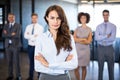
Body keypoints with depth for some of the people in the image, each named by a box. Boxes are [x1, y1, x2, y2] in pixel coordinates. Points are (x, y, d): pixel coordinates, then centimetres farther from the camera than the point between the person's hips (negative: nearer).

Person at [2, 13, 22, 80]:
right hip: (8, 46, 4)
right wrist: (11, 34, -13)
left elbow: (17, 35, -16)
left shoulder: (18, 25, -2)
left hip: (15, 45, -4)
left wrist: (8, 34, -10)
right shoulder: (6, 26, 12)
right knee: (9, 61, 10)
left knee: (16, 61, -2)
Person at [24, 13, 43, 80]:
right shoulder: (28, 27, 6)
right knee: (31, 62, 13)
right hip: (30, 46, 4)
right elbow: (25, 36, -6)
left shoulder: (40, 27, -6)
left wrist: (30, 36, -11)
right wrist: (34, 36, -15)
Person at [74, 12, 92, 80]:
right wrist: (83, 39, -12)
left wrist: (78, 40, -7)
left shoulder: (89, 29, 2)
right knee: (76, 68, -2)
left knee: (84, 67, 6)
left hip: (85, 50, -1)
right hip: (77, 49, 1)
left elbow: (89, 41, -7)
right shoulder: (77, 29, 7)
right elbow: (74, 39, -5)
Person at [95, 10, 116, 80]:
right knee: (100, 66, 12)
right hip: (101, 48, 1)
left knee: (111, 66, 10)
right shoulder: (99, 26, 2)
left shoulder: (113, 26, -3)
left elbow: (113, 38, -16)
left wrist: (102, 38, -12)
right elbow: (96, 38, -12)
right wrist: (107, 36, -17)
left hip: (109, 48, -1)